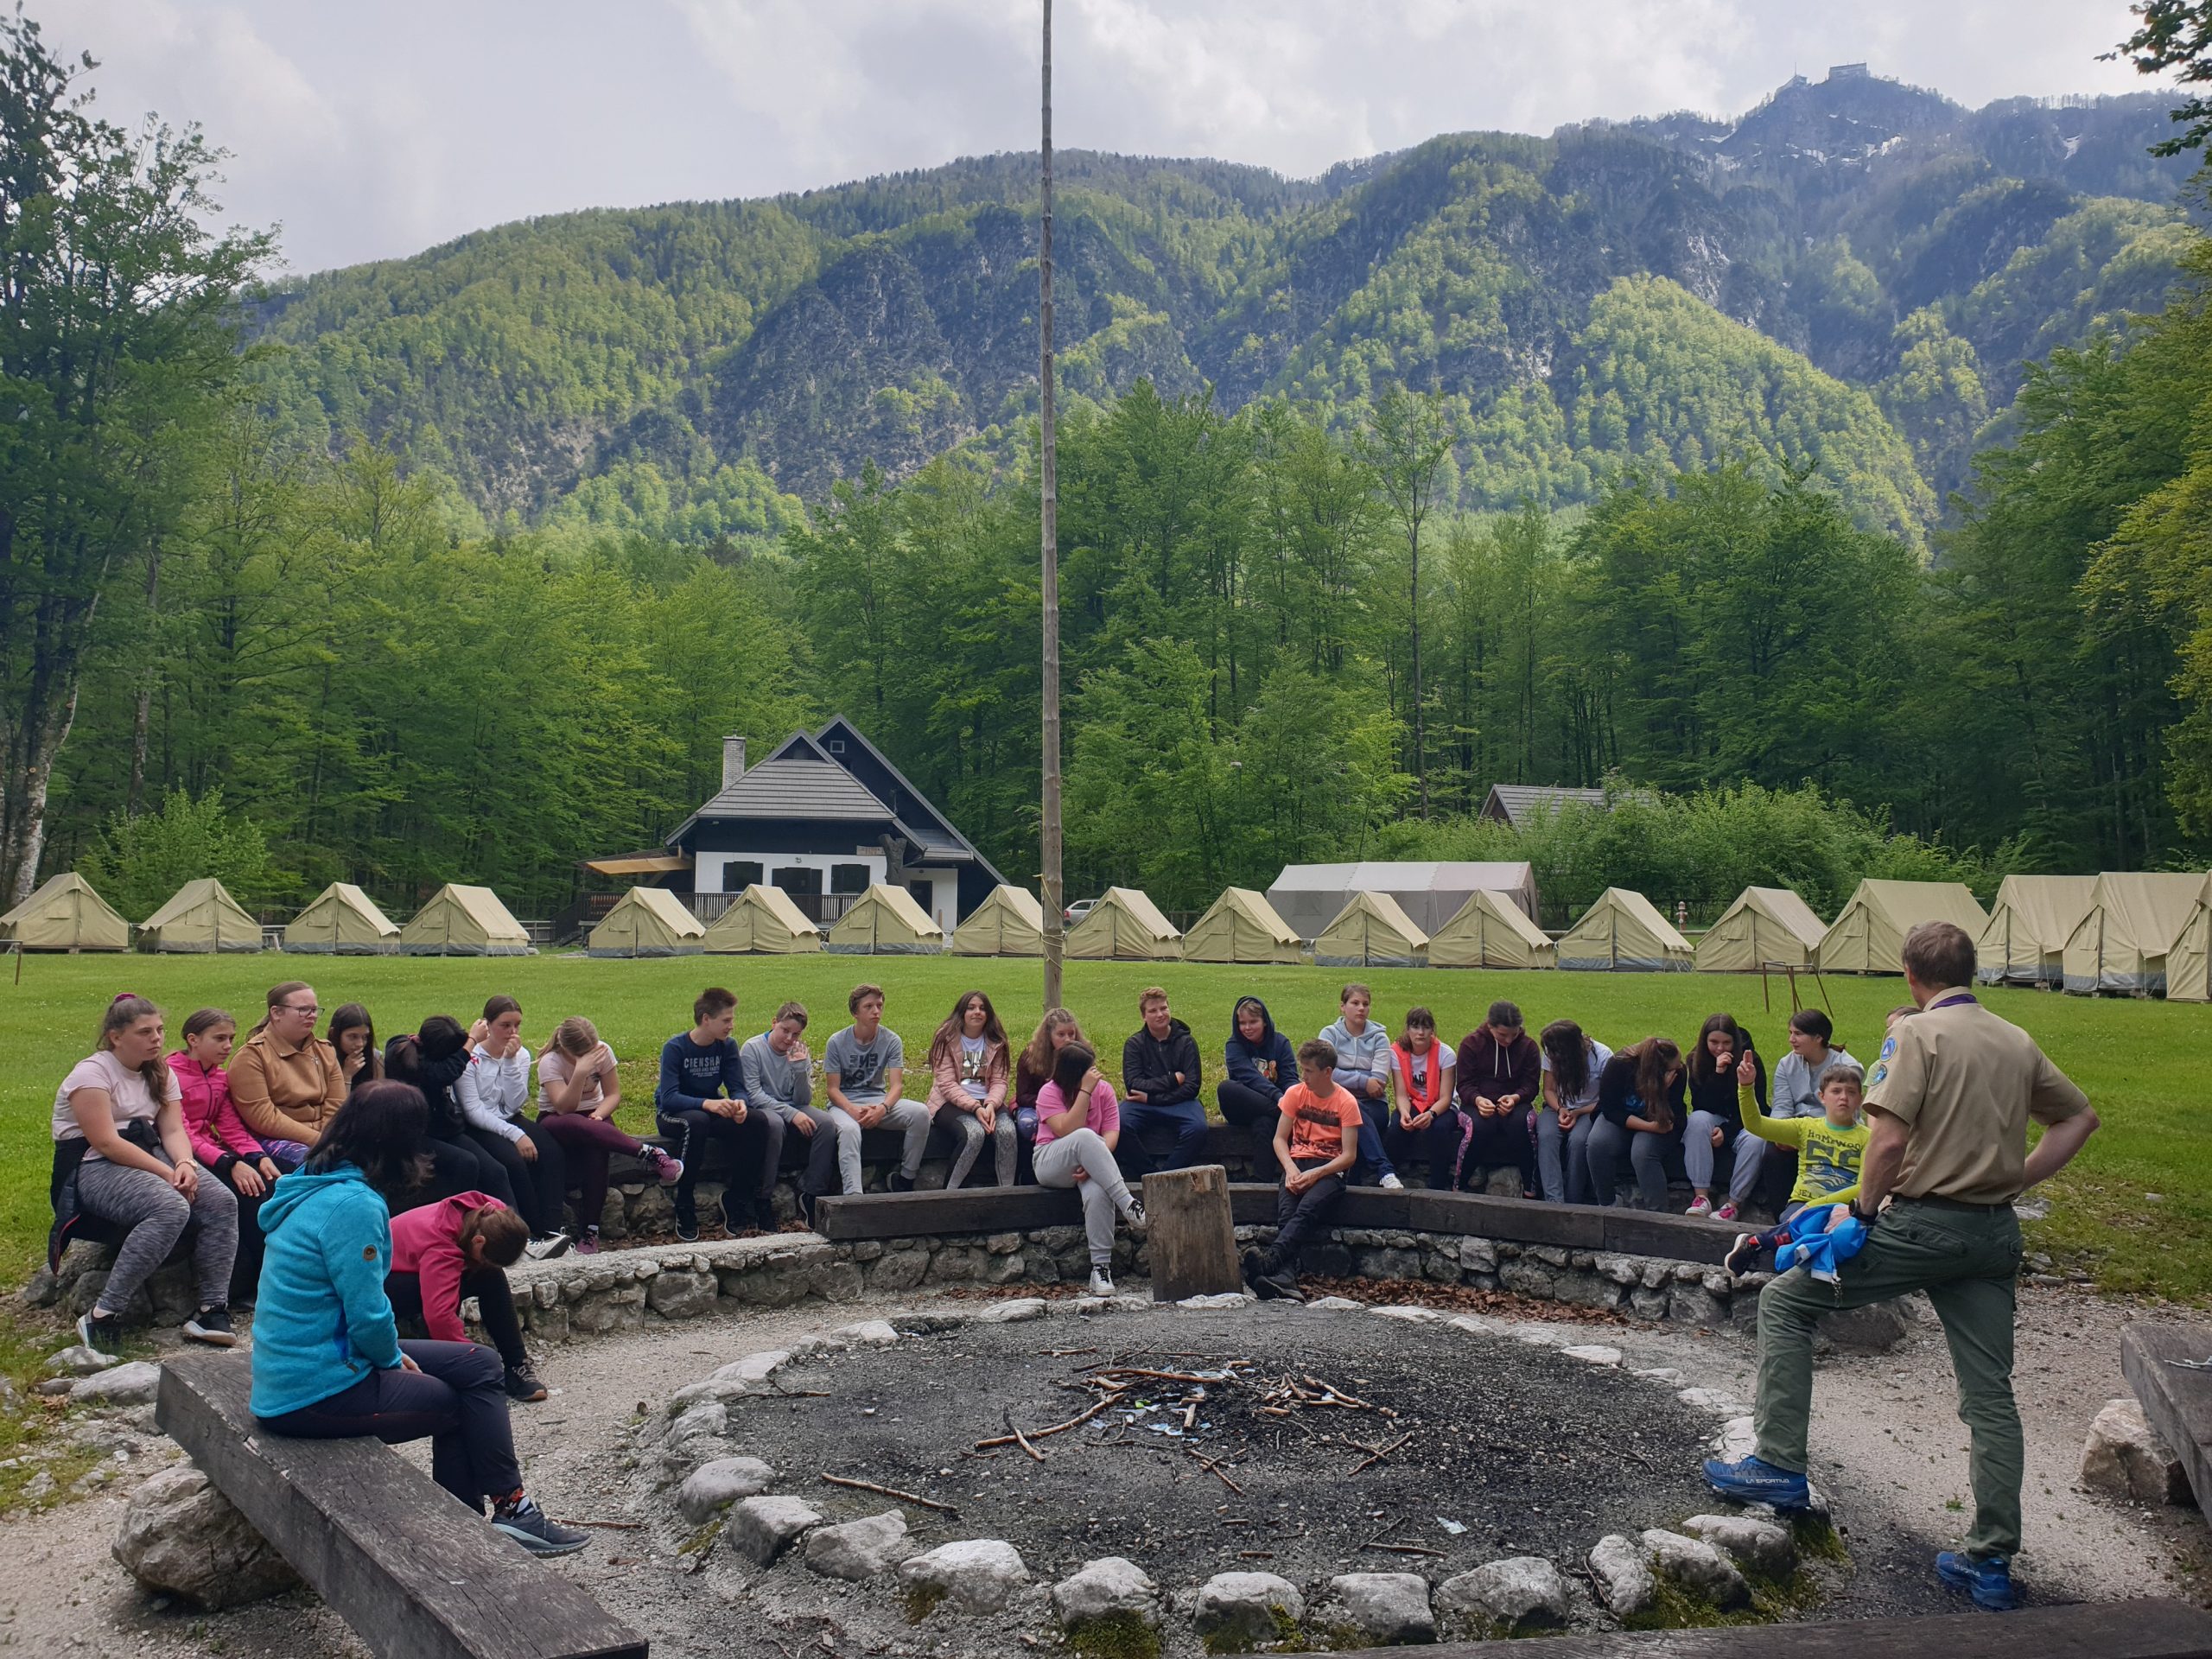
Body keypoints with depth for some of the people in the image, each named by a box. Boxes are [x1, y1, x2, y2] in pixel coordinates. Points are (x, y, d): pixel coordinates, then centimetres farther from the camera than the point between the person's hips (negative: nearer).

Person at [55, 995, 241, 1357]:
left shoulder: (160, 1073, 15)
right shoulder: (92, 1073, -10)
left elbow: (173, 1129, 5)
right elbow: (105, 1142, -19)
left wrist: (185, 1164, -17)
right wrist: (167, 1174, -22)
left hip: (150, 1157, 7)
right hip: (91, 1168, -7)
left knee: (222, 1201, -18)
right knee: (171, 1209, -35)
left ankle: (213, 1310, -20)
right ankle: (103, 1316, -29)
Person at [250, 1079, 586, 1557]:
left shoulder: (317, 1187, 8)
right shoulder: (353, 1204, -24)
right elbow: (368, 1317, -23)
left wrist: (391, 1353, 6)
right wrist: (393, 1358, -3)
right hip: (318, 1393, -9)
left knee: (480, 1364, 10)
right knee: (468, 1400, 2)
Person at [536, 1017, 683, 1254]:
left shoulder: (602, 1051, -9)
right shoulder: (550, 1062, -19)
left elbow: (613, 1094, -3)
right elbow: (564, 1108, -28)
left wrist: (598, 1114, -24)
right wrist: (580, 1073, -40)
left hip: (592, 1116, 2)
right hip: (555, 1122, -2)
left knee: (595, 1154, -36)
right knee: (577, 1126, -42)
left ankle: (589, 1232, -30)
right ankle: (647, 1153, -42)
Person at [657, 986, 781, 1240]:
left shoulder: (727, 1046, -2)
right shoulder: (675, 1048, -17)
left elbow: (737, 1088, -5)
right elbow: (669, 1097, -27)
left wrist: (739, 1103, -31)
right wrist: (707, 1104, -43)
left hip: (712, 1112, 5)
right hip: (672, 1115, -5)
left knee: (757, 1122, -22)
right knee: (696, 1121, -40)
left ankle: (734, 1200, -12)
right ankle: (684, 1207, -28)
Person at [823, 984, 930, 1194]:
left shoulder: (891, 1040, -1)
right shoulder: (836, 1043, -5)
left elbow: (897, 1085, -8)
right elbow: (832, 1088, -6)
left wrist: (883, 1108, -29)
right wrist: (853, 1110, -26)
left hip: (878, 1100, 3)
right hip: (844, 1103, -2)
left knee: (921, 1112, -24)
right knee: (848, 1129, -38)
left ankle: (905, 1178, -11)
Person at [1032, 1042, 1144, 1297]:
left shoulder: (1103, 1089, 4)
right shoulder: (1050, 1092, -6)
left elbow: (1112, 1133, -6)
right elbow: (1067, 1131, -21)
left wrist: (1092, 1162, -23)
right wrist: (1085, 1091, -22)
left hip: (1091, 1164, 3)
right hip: (1051, 1165, -2)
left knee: (1098, 1192, -35)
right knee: (1085, 1137, -36)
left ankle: (1101, 1267, -30)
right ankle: (1127, 1204, -39)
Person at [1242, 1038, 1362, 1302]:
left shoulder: (1346, 1102, -2)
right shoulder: (1295, 1093, 8)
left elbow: (1349, 1155, -5)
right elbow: (1280, 1138, 8)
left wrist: (1315, 1174, -19)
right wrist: (1290, 1168, -11)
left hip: (1329, 1168, -2)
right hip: (1298, 1163, 2)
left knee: (1308, 1208, -35)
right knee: (1286, 1213, -28)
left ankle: (1270, 1259, -54)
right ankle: (1286, 1280, -49)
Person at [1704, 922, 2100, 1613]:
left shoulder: (1917, 1033, -10)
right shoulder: (2018, 1042, 10)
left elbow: (1888, 1141, -20)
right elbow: (2080, 1117, 21)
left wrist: (1863, 1210, -7)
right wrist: (2017, 1177, 15)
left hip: (1923, 1222, -6)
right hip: (1996, 1232, 7)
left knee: (1785, 1301, 8)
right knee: (1989, 1394, 10)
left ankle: (1780, 1465, 6)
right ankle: (1990, 1561, 13)